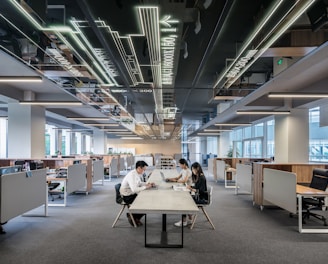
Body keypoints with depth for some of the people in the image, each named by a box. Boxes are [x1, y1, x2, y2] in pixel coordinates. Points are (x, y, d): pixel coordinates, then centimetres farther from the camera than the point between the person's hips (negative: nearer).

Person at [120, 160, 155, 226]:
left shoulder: (137, 173, 2)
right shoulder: (132, 175, -26)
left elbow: (139, 183, 18)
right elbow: (134, 189, -33)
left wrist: (147, 184, 1)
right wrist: (146, 187, -24)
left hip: (132, 194, 9)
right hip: (127, 196, -9)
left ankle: (136, 218, 14)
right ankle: (132, 216, 11)